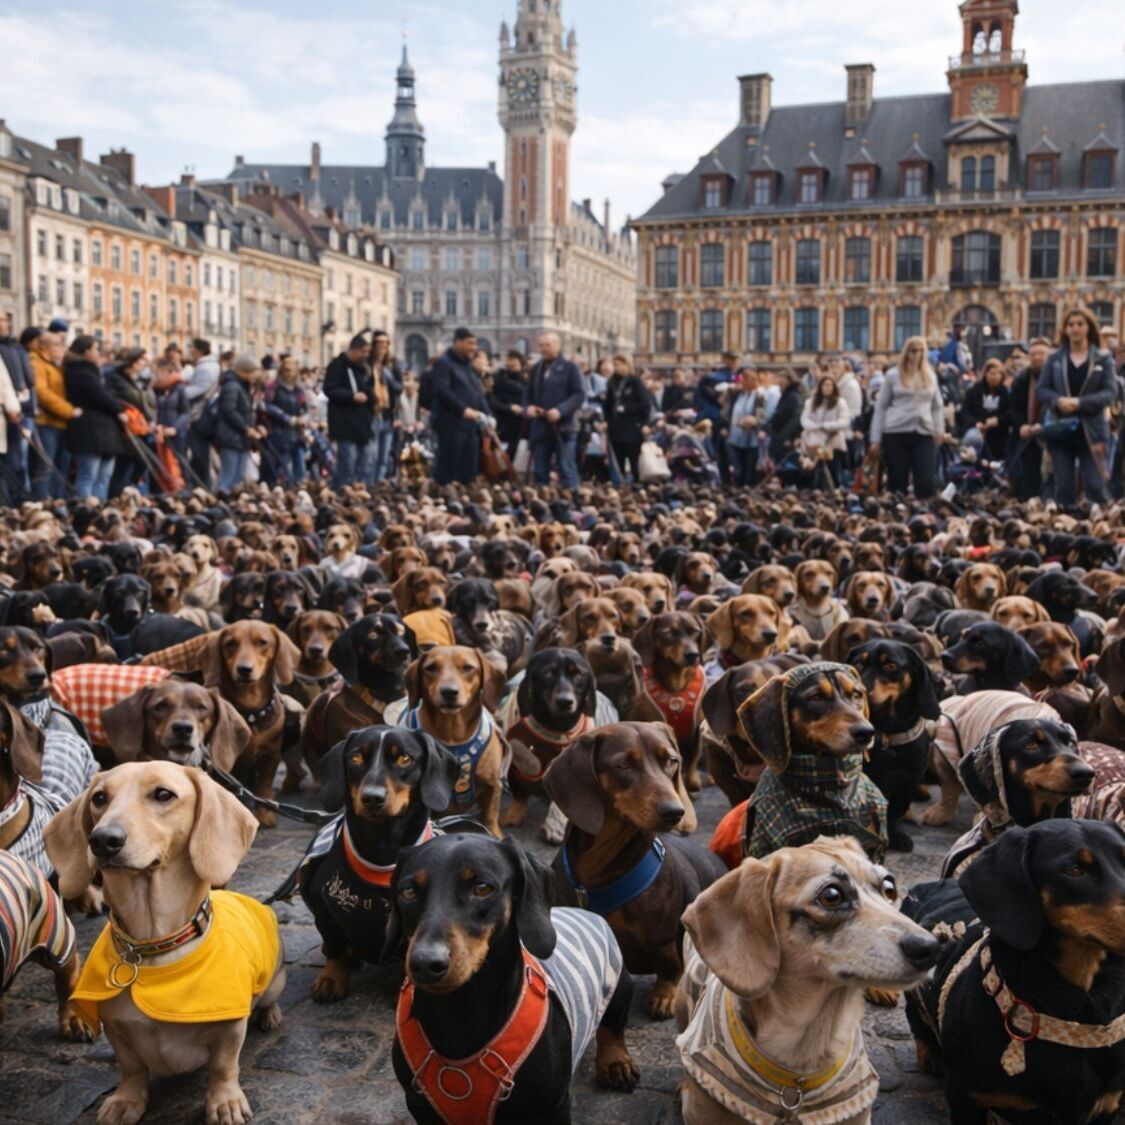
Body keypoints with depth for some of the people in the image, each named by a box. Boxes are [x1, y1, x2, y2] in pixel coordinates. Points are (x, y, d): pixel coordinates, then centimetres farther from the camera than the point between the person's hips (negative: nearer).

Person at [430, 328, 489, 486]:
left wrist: (485, 414, 5)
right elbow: (441, 390, -18)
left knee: (469, 469, 7)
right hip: (451, 424, -8)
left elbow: (479, 393, 21)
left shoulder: (468, 365, 21)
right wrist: (463, 409, -22)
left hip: (471, 424, 8)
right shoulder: (443, 363, -6)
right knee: (448, 467, -5)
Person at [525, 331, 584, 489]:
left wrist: (560, 410, -20)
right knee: (540, 472, 6)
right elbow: (529, 394, 23)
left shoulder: (570, 367, 0)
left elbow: (580, 394, -8)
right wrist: (529, 407, 0)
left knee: (567, 470, -6)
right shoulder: (536, 369, 17)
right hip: (540, 426, 5)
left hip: (563, 426, -5)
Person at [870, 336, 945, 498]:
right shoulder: (893, 375, 4)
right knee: (897, 482, 2)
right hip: (896, 433, -2)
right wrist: (876, 438, 0)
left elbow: (937, 406, 18)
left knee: (926, 482, -6)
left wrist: (939, 429, 2)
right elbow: (880, 407, 5)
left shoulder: (930, 375, 13)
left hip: (924, 433, 2)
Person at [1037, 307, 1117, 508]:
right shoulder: (1054, 357, 6)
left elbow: (1111, 391, -6)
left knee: (1095, 487, -5)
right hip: (1061, 429, 2)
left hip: (1092, 430, -1)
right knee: (1063, 488, 4)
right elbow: (1041, 390, 4)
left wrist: (1080, 403, -19)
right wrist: (1058, 401, -17)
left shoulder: (1103, 358, 2)